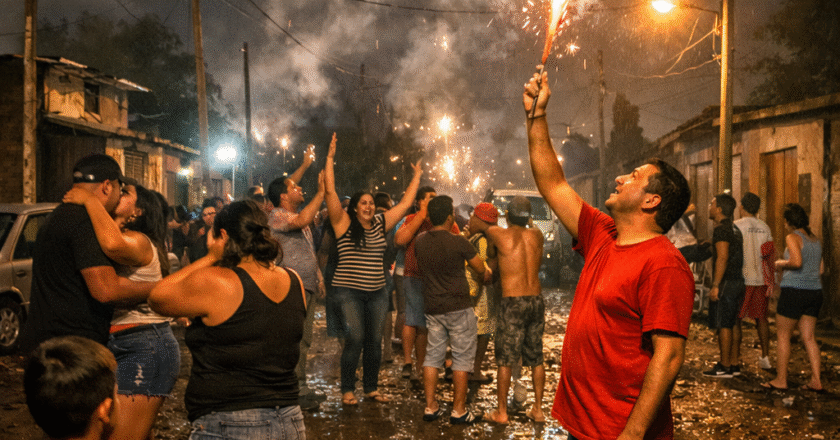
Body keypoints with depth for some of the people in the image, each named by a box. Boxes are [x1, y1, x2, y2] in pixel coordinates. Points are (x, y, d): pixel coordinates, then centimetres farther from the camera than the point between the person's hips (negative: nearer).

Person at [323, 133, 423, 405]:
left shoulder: (380, 224, 10)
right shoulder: (344, 223, -2)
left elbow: (405, 203, 18)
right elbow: (330, 191, -9)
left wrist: (417, 176, 22)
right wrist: (330, 158, -10)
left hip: (377, 292, 5)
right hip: (348, 291, -5)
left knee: (375, 341, 7)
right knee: (355, 339, -10)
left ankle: (371, 387, 20)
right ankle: (347, 390, 4)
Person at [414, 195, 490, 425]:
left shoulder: (420, 241, 2)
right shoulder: (458, 242, -14)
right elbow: (482, 271, -5)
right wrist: (487, 274, 17)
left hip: (432, 308, 5)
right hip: (459, 307, -5)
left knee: (433, 355, 12)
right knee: (462, 357, 3)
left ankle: (430, 407, 14)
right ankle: (459, 410, 6)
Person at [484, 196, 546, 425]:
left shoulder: (499, 234, -7)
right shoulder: (537, 235, 5)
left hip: (513, 302, -4)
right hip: (536, 301, 5)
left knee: (505, 359, 4)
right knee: (536, 358, 13)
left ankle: (502, 412, 10)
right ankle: (538, 409, 20)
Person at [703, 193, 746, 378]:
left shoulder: (721, 229, -13)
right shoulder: (735, 229, 17)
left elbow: (722, 258, -20)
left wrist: (715, 285, -20)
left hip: (725, 283, -10)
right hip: (737, 281, 10)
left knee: (723, 325, -5)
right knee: (730, 324, 14)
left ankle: (725, 367, -2)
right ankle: (733, 364, 17)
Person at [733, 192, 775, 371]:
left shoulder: (736, 226, -6)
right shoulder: (765, 228, 9)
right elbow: (771, 257, 8)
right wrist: (771, 282, 11)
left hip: (740, 279, -5)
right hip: (760, 279, 5)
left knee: (735, 318, 1)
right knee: (761, 318, 12)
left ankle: (735, 358, 2)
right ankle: (765, 357, 13)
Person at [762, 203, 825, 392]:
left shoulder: (793, 237, -10)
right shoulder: (815, 240, 13)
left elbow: (797, 262, -25)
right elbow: (820, 269, 15)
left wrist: (782, 264, -6)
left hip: (794, 291, -7)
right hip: (815, 291, 7)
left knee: (783, 335, 4)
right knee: (808, 337, 11)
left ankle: (780, 380, 7)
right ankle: (816, 381, 8)